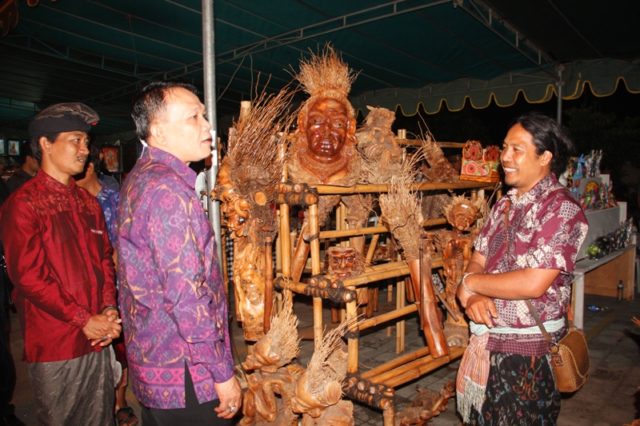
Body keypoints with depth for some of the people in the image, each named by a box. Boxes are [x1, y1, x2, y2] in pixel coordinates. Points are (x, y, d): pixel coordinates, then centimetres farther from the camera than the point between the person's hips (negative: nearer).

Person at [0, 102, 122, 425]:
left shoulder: (87, 202, 11)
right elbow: (28, 275, -16)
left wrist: (109, 309, -2)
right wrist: (82, 319, -15)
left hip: (97, 339, 6)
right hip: (54, 346, -6)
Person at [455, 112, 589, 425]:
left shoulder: (561, 208, -16)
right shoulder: (505, 204, 8)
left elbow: (534, 284, -25)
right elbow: (478, 261, 7)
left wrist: (469, 282, -12)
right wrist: (471, 296, -15)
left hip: (529, 349, -7)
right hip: (486, 340, 7)